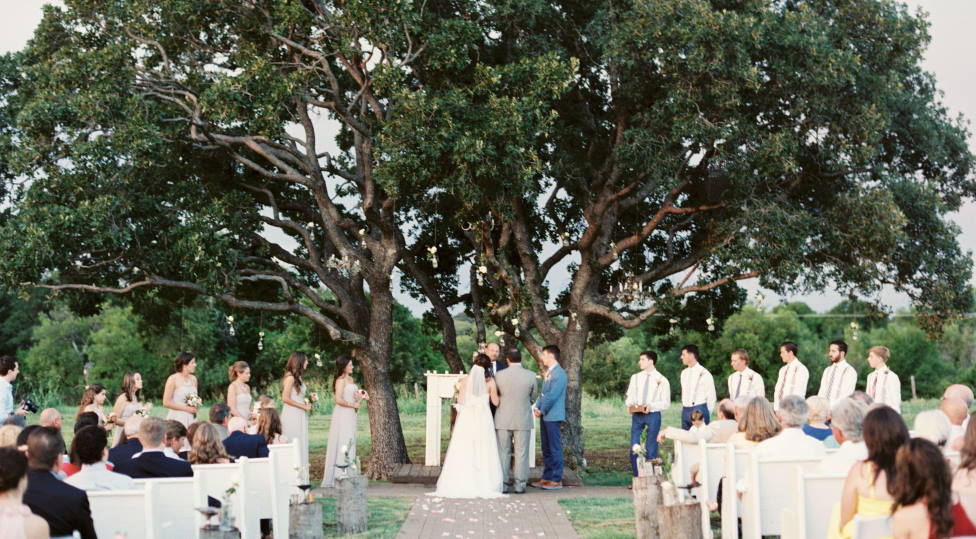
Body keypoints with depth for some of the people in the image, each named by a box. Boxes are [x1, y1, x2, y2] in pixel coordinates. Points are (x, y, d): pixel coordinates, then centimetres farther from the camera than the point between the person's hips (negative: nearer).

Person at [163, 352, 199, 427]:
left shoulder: (193, 379, 10)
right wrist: (186, 408, -11)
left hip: (190, 418, 5)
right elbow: (166, 402, -10)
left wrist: (196, 406, 4)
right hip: (177, 418, -5)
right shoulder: (173, 379, -7)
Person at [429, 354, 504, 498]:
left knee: (463, 452, 4)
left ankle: (462, 485, 3)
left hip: (466, 417, 1)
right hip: (483, 417, -1)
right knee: (483, 453, 1)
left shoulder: (466, 380, 1)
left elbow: (459, 400, 5)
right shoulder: (489, 381, -3)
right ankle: (483, 485, -2)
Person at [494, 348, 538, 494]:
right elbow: (533, 397, 5)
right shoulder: (530, 375, -7)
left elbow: (495, 396, 6)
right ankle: (520, 485, 7)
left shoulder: (499, 375, -7)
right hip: (523, 420, 0)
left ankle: (503, 484, 8)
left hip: (503, 420, 0)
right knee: (521, 453, 6)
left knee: (503, 453, 7)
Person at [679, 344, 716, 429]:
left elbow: (711, 397, -5)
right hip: (685, 410, 7)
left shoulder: (704, 373, -7)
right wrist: (684, 409, 11)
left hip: (699, 409, -7)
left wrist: (706, 415, -5)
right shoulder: (684, 373, 14)